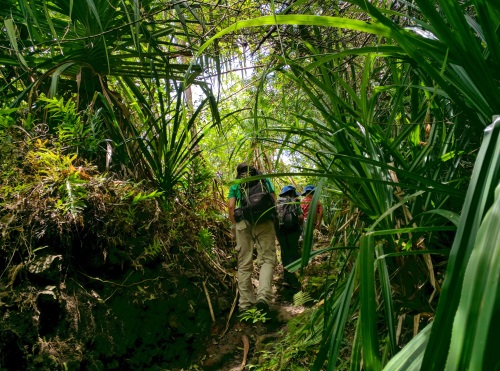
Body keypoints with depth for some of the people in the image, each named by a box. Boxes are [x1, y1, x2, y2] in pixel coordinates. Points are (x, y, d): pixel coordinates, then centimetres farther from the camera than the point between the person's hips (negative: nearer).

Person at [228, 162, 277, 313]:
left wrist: (235, 225, 15)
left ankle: (245, 303, 7)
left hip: (242, 222, 1)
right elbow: (274, 200, 11)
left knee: (244, 264, 6)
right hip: (264, 221, -1)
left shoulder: (235, 185, 18)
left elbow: (231, 206, 6)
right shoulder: (264, 179, 19)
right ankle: (263, 296, -22)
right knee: (267, 259, -1)